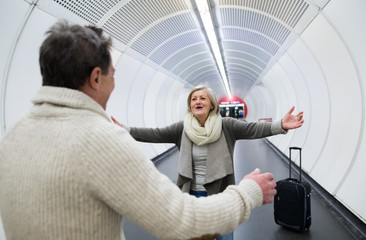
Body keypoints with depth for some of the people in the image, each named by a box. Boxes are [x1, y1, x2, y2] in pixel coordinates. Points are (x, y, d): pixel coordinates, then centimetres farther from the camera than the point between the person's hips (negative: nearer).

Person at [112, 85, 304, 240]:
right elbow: (154, 134, -6)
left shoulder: (226, 126, -9)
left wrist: (281, 126, -36)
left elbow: (253, 129, -20)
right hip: (191, 194, 2)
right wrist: (124, 130, -12)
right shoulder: (182, 129, -4)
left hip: (221, 195, -2)